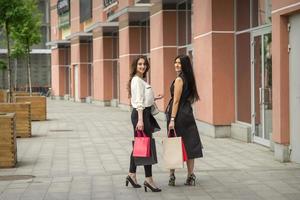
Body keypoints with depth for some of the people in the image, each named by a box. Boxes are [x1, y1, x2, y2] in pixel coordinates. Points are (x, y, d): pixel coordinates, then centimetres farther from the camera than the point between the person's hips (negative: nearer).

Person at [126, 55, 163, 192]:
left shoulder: (141, 80, 16)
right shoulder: (136, 80, -13)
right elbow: (138, 102, -20)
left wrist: (154, 99, 20)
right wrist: (140, 120, -25)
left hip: (144, 113, 10)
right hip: (140, 114, -10)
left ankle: (132, 175, 23)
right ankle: (148, 179, -5)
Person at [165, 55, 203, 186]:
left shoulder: (179, 79, -13)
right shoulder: (188, 79, 12)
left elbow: (176, 101, -17)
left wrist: (172, 120, -18)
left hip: (179, 114, -8)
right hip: (188, 113, 8)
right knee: (188, 145, 8)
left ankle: (172, 176, 3)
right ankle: (190, 176, 10)